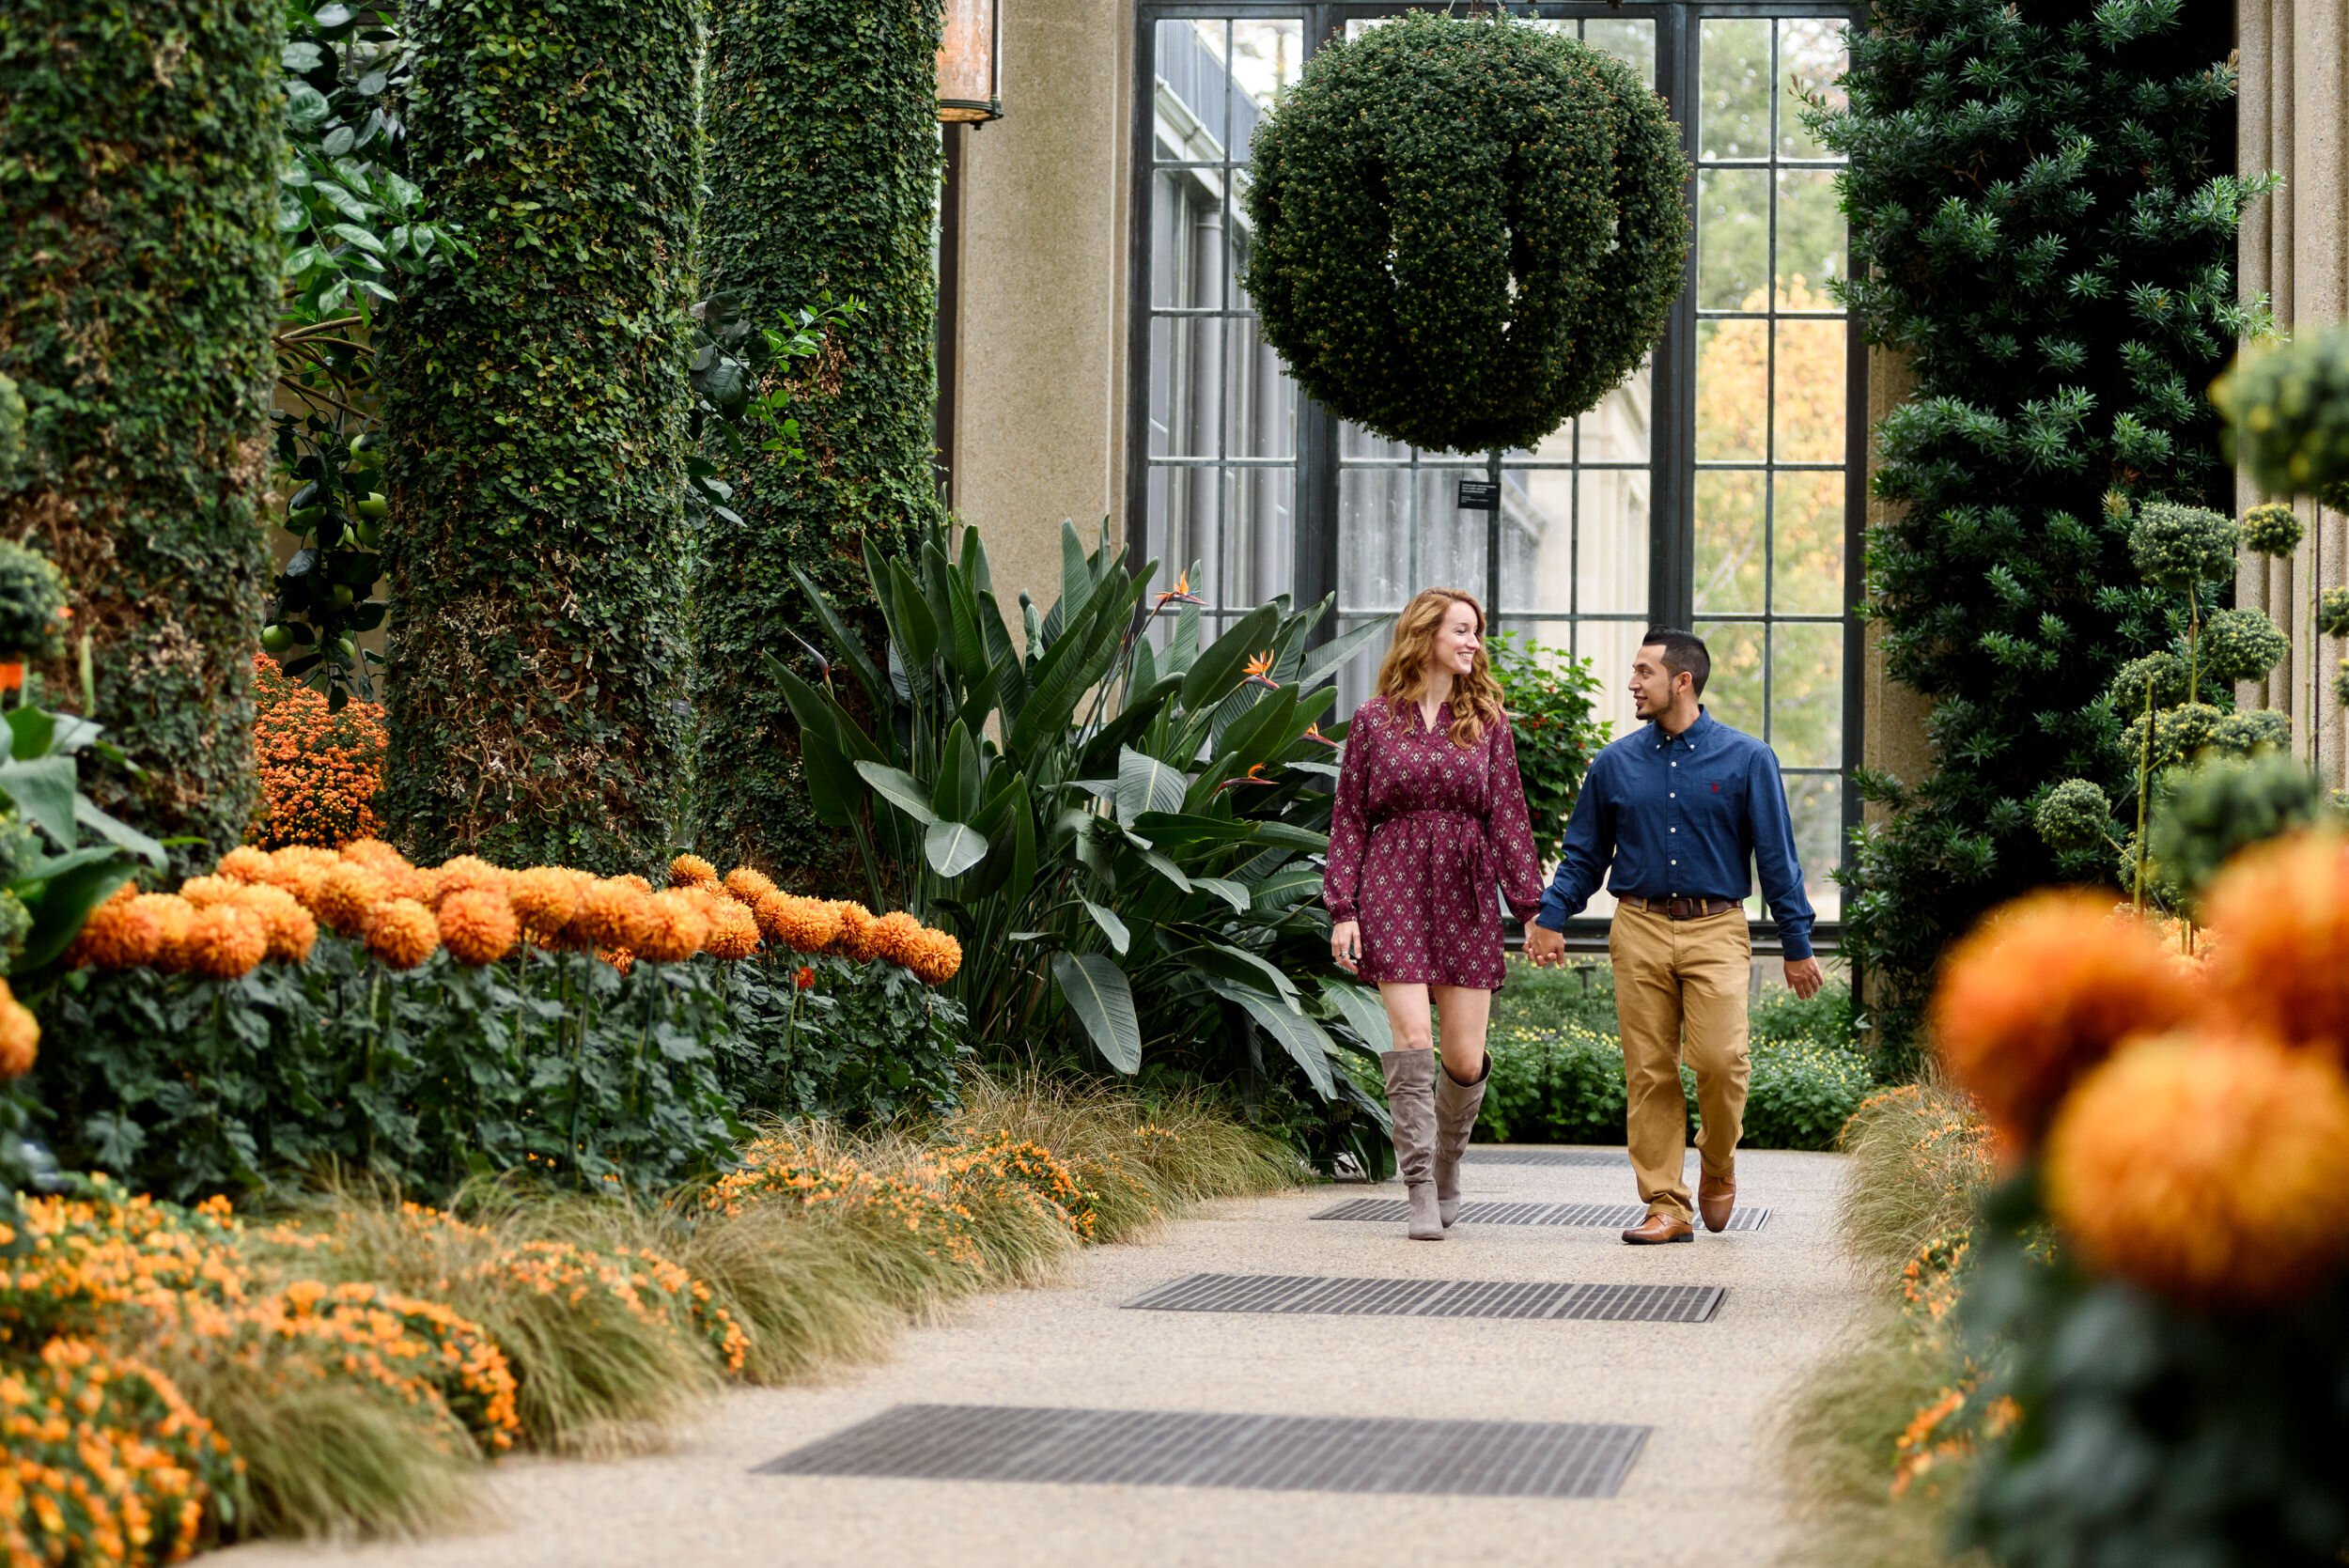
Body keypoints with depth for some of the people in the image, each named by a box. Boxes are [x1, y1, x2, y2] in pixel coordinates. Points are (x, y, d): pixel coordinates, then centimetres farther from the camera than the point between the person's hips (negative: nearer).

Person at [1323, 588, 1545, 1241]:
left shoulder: (1487, 721, 10)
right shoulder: (1374, 720, 5)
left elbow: (1508, 816, 8)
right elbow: (1348, 819, 5)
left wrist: (1533, 905, 1)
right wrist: (1342, 909, -2)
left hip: (1467, 894, 2)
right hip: (1394, 890, -2)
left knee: (1465, 1059, 0)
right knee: (1412, 1041, -13)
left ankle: (1447, 1166, 26)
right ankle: (1422, 1195, -8)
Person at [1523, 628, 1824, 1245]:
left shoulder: (1746, 760, 3)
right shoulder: (1616, 764, 10)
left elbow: (1777, 858, 4)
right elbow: (1584, 855, 16)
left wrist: (1797, 945, 3)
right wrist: (1550, 918, 3)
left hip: (1716, 932, -2)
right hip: (1640, 932, 2)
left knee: (1719, 1057, -17)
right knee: (1649, 1073, -1)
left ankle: (1718, 1165, 10)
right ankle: (1665, 1206, 6)